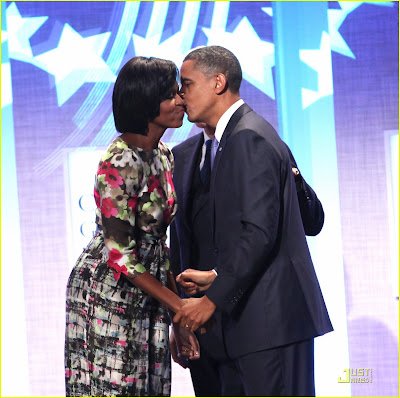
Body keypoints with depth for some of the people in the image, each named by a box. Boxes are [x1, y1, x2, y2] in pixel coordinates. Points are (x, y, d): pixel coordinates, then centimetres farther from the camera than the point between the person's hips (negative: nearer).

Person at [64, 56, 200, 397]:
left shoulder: (163, 155, 7)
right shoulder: (120, 164, -19)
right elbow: (119, 254, -19)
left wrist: (180, 318, 9)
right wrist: (179, 305, -15)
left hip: (147, 298, 8)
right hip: (108, 295, -8)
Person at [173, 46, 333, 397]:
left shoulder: (248, 138, -13)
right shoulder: (241, 135, 18)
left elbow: (259, 233, -21)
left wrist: (212, 299, -19)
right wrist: (215, 277, 19)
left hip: (272, 314, -10)